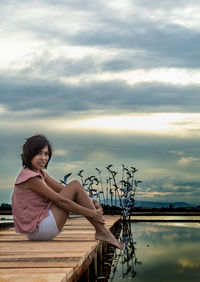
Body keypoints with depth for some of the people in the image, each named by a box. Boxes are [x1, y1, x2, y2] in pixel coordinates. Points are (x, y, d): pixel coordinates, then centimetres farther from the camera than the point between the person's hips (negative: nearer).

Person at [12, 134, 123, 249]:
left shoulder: (40, 173, 12)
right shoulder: (30, 177, -18)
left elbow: (64, 190, 11)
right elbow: (61, 200, -18)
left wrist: (92, 202, -1)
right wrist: (91, 213, -14)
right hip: (38, 230, -10)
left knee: (75, 186, 9)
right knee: (75, 185, -9)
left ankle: (101, 232, 5)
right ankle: (102, 231, -6)